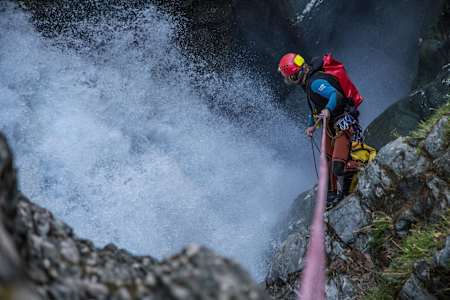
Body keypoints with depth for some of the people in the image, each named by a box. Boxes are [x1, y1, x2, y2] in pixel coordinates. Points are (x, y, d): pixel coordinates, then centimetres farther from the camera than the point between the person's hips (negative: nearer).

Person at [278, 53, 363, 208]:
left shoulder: (315, 82, -23)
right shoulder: (308, 82, 10)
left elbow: (336, 95, -37)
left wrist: (328, 110, -53)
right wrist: (311, 124, 21)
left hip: (343, 123, -11)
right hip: (330, 125, 11)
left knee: (339, 162, -19)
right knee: (327, 161, 16)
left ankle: (346, 192, -6)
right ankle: (332, 194, 26)